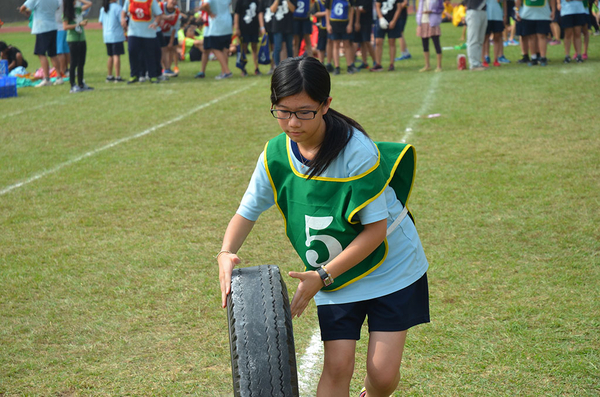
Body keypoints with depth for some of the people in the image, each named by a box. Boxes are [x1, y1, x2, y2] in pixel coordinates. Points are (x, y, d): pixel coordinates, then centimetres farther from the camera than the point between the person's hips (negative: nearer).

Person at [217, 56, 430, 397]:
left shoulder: (357, 151, -25)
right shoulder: (276, 153, -10)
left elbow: (375, 229, -21)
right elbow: (248, 211, 3)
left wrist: (322, 276, -24)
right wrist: (227, 253, -17)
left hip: (390, 268, -3)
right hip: (334, 279, 3)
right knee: (337, 366, -10)